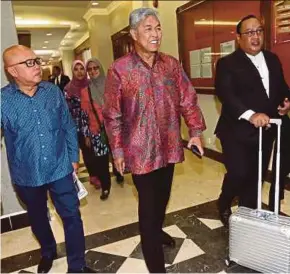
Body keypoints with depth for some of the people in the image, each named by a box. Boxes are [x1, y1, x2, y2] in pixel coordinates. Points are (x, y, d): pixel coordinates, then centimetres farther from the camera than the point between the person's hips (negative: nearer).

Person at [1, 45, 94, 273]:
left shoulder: (53, 91, -4)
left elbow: (68, 127, 3)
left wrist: (73, 157, 5)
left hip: (60, 169, 0)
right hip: (26, 175, 0)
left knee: (72, 216, 5)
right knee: (38, 218, 22)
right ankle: (48, 252, 51)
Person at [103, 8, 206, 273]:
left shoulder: (172, 64, 3)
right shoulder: (119, 69, -10)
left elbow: (188, 99, 6)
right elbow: (112, 115, -6)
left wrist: (196, 131, -3)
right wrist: (118, 150, -5)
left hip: (169, 146, 5)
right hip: (141, 149, -4)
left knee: (163, 195, 21)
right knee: (149, 202, 5)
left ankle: (157, 230, 50)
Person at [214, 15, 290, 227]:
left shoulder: (272, 60, 14)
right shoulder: (227, 63, -6)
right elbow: (225, 93, -21)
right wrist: (250, 115, -35)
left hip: (265, 130, 6)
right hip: (237, 131, -6)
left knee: (256, 176, 12)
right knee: (239, 173, -11)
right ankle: (223, 206, 20)